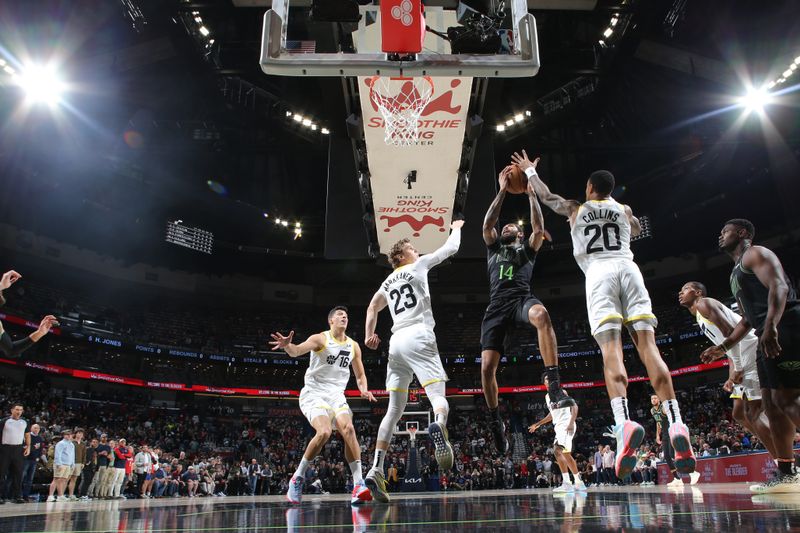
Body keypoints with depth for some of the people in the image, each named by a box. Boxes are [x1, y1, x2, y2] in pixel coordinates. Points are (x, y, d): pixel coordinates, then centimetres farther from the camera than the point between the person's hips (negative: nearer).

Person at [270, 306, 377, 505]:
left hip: (336, 395, 5)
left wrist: (364, 390, -5)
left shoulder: (354, 346, 9)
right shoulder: (320, 338, -7)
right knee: (324, 432, -25)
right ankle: (298, 478, -3)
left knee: (349, 429, -20)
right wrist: (287, 345, -50)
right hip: (314, 393, -4)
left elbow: (360, 375, 17)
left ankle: (358, 485, -19)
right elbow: (297, 350, -25)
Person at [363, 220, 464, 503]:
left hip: (396, 342, 6)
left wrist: (369, 334, 38)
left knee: (394, 410, 8)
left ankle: (376, 469, -1)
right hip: (418, 337, -6)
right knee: (439, 396, -14)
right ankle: (438, 425, -51)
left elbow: (372, 307, 36)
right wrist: (456, 228, 33)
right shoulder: (419, 266, 10)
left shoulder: (388, 281, 25)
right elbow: (451, 247, 16)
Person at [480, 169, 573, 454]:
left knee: (541, 314, -41)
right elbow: (487, 224, 14)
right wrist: (502, 191, 12)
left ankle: (555, 387, -46)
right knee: (487, 366, -9)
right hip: (497, 305, 2)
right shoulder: (493, 248, 31)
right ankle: (496, 421, 13)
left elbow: (539, 228, 8)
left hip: (522, 298, -2)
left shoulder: (527, 248, 27)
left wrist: (531, 194, 10)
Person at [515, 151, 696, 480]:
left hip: (598, 273, -2)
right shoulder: (624, 210, 26)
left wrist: (529, 170, 52)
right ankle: (676, 424, -21)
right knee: (647, 345, -7)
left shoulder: (575, 209, 21)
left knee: (611, 350, -17)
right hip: (628, 267, 3)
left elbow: (546, 195, 37)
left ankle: (624, 423, -37)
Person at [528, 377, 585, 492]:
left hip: (566, 425, -9)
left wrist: (571, 423, -25)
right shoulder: (547, 396, 18)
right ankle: (579, 483, 22)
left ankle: (566, 483, -21)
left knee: (558, 450, -20)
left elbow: (574, 406, -13)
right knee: (566, 454, 11)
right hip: (559, 426, 9)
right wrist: (537, 425, 29)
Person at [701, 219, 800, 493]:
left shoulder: (755, 253, 0)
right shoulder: (737, 272, 29)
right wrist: (724, 346, 25)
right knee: (772, 403, 7)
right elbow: (748, 317, 31)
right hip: (768, 338, 10)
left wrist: (770, 326, -31)